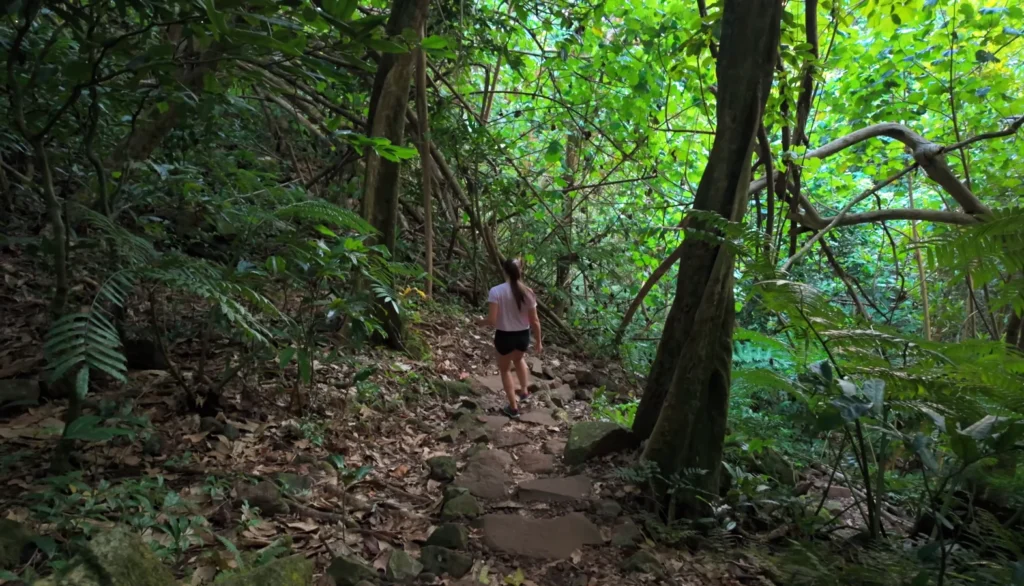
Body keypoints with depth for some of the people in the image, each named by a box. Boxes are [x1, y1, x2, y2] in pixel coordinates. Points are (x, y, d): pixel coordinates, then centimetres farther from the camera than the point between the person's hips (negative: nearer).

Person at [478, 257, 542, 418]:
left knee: (504, 369, 22)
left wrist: (481, 322, 2)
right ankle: (524, 390, 45)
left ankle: (513, 407, 28)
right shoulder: (527, 292, -10)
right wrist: (538, 341, 8)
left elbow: (492, 320, -20)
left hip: (504, 337, -3)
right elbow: (534, 321, -5)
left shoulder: (496, 291, -18)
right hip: (523, 336, 3)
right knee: (519, 359, 37)